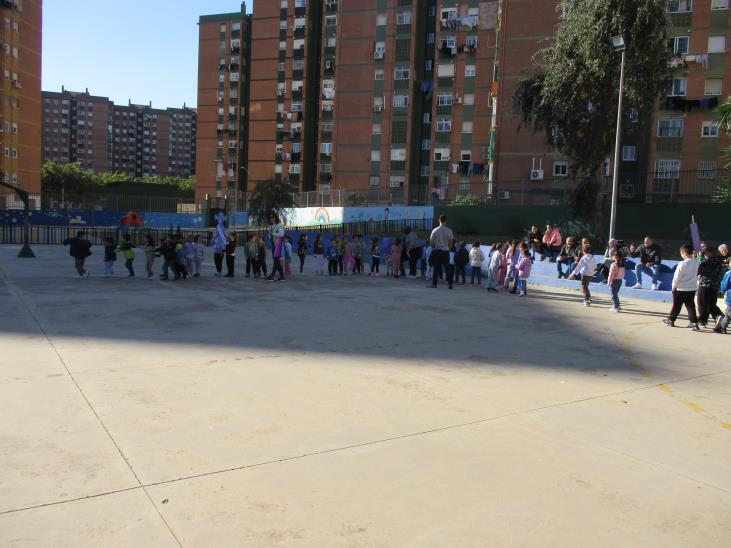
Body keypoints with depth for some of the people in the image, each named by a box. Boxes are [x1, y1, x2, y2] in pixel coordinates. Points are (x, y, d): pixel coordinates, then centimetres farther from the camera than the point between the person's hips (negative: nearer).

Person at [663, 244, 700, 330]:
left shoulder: (682, 264, -20)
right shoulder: (696, 262, -2)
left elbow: (676, 277, -13)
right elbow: (696, 274, 10)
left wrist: (673, 287, -1)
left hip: (681, 288, -5)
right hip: (692, 288, 5)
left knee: (676, 306, 9)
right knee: (690, 306, 8)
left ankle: (671, 320, 23)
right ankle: (694, 323, 1)